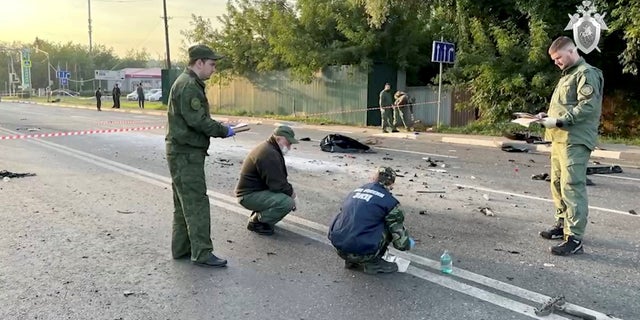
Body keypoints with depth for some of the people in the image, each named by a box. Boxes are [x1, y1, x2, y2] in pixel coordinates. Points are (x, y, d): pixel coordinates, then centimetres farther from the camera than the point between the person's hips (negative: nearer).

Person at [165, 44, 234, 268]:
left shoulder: (190, 83, 18)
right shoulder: (188, 86, -16)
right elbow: (198, 121, -22)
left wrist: (220, 128, 9)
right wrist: (224, 131, -12)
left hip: (184, 152, 11)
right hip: (186, 153, -11)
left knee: (184, 203, 15)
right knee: (197, 203, -7)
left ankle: (181, 249, 24)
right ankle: (202, 253, -1)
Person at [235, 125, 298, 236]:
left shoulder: (269, 148, 12)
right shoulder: (269, 154, -23)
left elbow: (280, 178, 17)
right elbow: (277, 185, -24)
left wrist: (290, 190, 1)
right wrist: (291, 192, -7)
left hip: (256, 189, 11)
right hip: (249, 195, -11)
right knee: (288, 203, -25)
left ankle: (258, 215, 14)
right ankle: (256, 222, -6)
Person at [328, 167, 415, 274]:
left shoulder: (354, 192, 17)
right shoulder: (390, 201, -1)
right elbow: (400, 240, 1)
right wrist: (408, 244, 27)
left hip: (338, 247, 6)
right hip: (362, 252, -6)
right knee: (390, 224, 11)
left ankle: (352, 261, 23)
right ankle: (373, 263, 13)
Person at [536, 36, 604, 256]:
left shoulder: (587, 74, -6)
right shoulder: (567, 75, 23)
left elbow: (587, 107, -17)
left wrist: (558, 121, -19)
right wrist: (548, 115, 11)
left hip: (575, 141, -10)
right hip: (559, 138, 10)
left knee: (572, 187, -12)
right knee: (558, 184, 14)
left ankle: (574, 239, -11)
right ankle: (562, 224, 26)